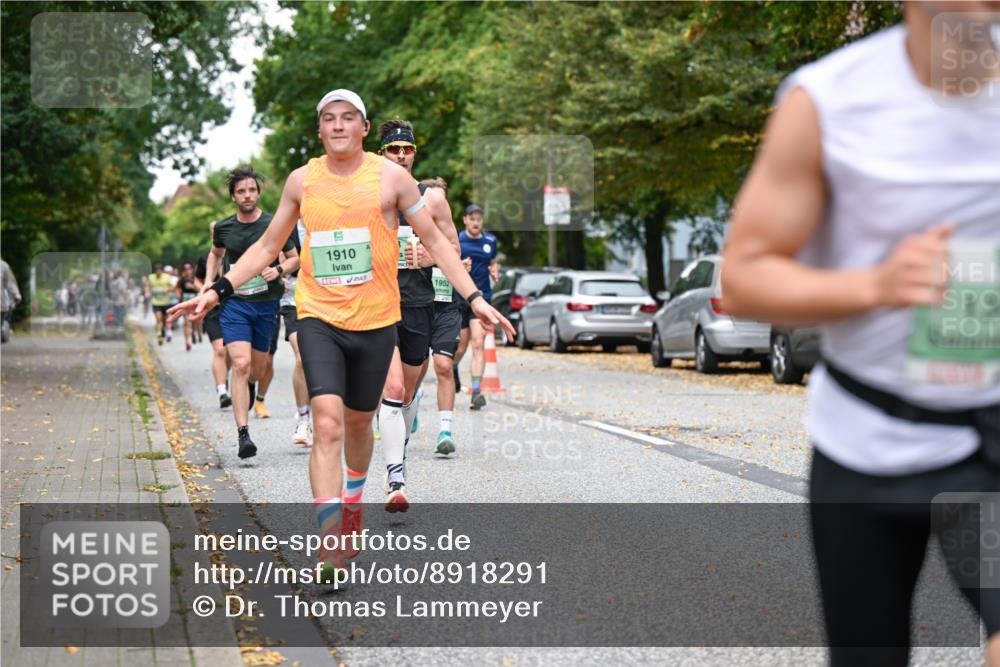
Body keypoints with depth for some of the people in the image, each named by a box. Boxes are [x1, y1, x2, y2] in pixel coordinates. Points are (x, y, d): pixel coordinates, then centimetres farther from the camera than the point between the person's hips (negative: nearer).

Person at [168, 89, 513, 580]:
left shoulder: (390, 176, -2)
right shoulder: (302, 180, 3)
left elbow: (433, 240, 3)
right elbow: (267, 246, 13)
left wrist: (474, 298, -5)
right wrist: (218, 291, 5)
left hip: (376, 321, 0)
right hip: (318, 318, 0)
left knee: (358, 423, 16)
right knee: (327, 424, -17)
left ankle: (353, 500, 46)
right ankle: (331, 542, -19)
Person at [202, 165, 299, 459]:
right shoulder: (223, 228, 2)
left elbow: (295, 258, 7)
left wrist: (278, 270, -13)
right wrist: (209, 281, 11)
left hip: (266, 305, 1)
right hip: (234, 303, -1)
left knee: (257, 369, 13)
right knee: (241, 364, -18)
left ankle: (249, 386, 53)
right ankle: (243, 433, -20)